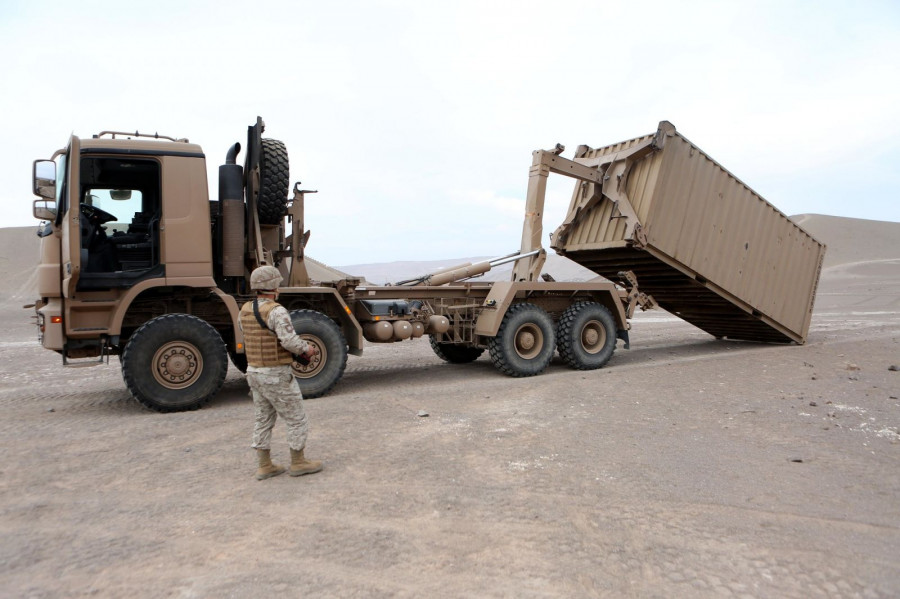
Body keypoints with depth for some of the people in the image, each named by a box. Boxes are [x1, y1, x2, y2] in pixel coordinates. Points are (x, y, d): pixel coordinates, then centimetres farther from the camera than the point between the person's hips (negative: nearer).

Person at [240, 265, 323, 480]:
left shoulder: (245, 310, 5)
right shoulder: (276, 311, -20)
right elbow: (290, 340, -26)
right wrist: (307, 349, -6)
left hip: (254, 371, 8)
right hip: (276, 374, -8)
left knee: (264, 420, 18)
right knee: (296, 420, 7)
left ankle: (264, 466, 24)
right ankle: (298, 463, 17)